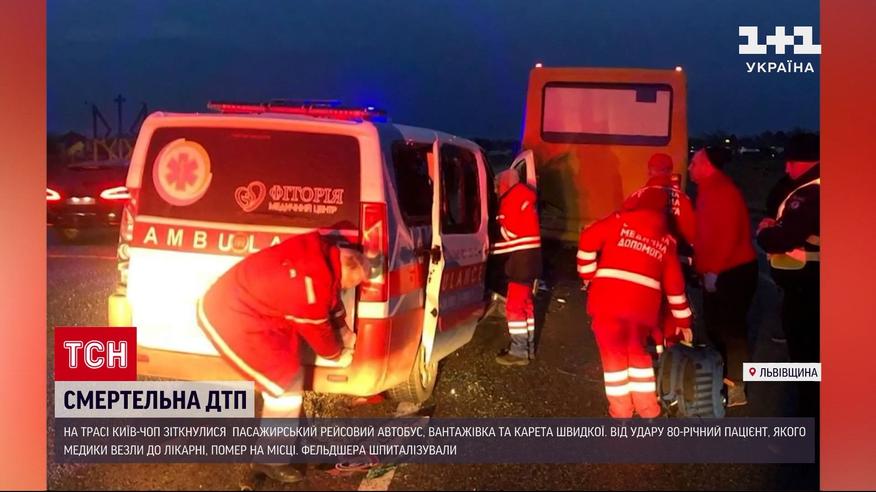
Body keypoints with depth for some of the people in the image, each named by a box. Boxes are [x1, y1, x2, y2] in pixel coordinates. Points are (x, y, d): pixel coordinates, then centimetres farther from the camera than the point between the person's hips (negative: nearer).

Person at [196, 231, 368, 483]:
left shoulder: (323, 253, -2)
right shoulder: (311, 282, -29)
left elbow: (330, 296, 18)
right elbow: (318, 331, -13)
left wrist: (344, 331, 23)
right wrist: (338, 355, 5)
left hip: (237, 303, 10)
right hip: (231, 318, -10)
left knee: (288, 372, 19)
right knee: (286, 384, -5)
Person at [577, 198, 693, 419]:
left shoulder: (620, 220, 13)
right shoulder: (666, 240, 20)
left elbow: (588, 240, 1)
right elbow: (674, 284, 21)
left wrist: (588, 275, 12)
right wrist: (683, 321, 29)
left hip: (608, 298, -2)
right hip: (644, 303, 2)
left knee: (613, 353, 11)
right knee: (639, 351, 21)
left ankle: (621, 412, 17)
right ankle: (648, 410, 24)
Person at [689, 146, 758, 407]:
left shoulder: (723, 191, -18)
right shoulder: (709, 191, 14)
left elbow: (728, 235, -24)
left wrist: (713, 270, -22)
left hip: (733, 271, -10)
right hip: (716, 271, 10)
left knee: (730, 328, -6)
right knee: (715, 326, 16)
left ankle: (736, 387, 1)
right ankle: (721, 378, 30)